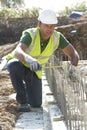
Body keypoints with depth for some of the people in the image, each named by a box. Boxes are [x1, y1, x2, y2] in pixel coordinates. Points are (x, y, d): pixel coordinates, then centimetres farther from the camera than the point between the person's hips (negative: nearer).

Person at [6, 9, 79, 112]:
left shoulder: (57, 36, -22)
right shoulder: (30, 35, -36)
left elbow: (73, 54, -21)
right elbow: (18, 52, -54)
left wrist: (73, 66, -45)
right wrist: (29, 59, -78)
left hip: (33, 69, 4)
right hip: (18, 63, -3)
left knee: (36, 104, -7)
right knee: (14, 65, -42)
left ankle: (27, 87, 28)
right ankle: (22, 100, -22)